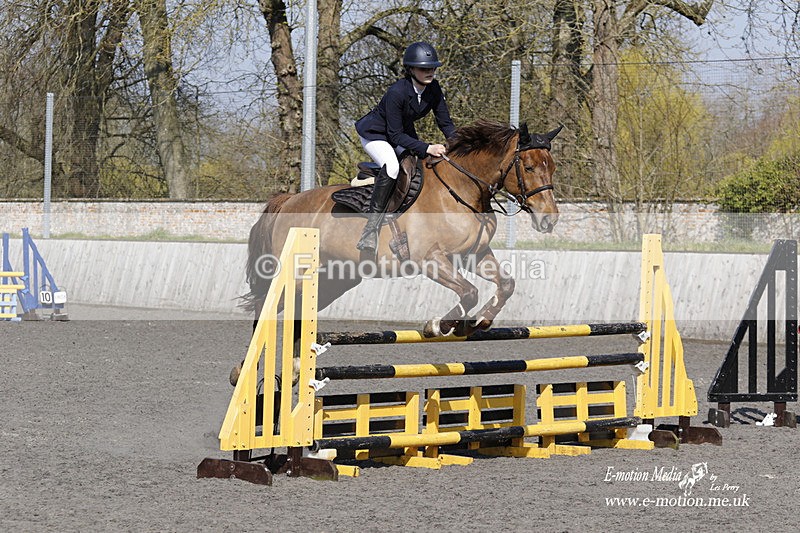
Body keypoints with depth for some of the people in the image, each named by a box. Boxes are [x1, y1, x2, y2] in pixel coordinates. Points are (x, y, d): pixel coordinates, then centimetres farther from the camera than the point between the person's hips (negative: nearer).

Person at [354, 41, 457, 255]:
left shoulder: (434, 89, -13)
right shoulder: (397, 92, -32)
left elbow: (445, 123, -5)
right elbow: (395, 135, -30)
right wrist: (426, 148, -38)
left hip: (403, 134, 7)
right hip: (375, 134, -7)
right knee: (391, 167, -35)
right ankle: (371, 227, -31)